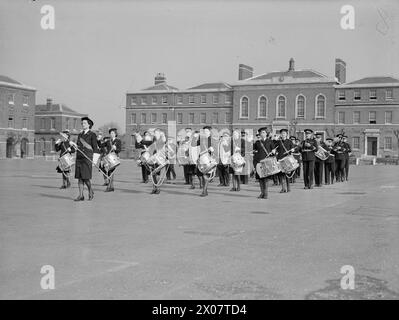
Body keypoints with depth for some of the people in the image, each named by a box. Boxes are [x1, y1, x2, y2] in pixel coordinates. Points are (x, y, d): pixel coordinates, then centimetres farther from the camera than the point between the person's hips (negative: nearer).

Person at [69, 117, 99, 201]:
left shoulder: (92, 135, -1)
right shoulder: (80, 135, 17)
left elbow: (95, 147, -4)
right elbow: (77, 147, 19)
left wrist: (94, 160, -10)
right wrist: (73, 144, -1)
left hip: (87, 158, -6)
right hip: (79, 157, 6)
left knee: (85, 178, -9)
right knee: (79, 177, 2)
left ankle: (90, 191, 15)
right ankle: (81, 196, 5)